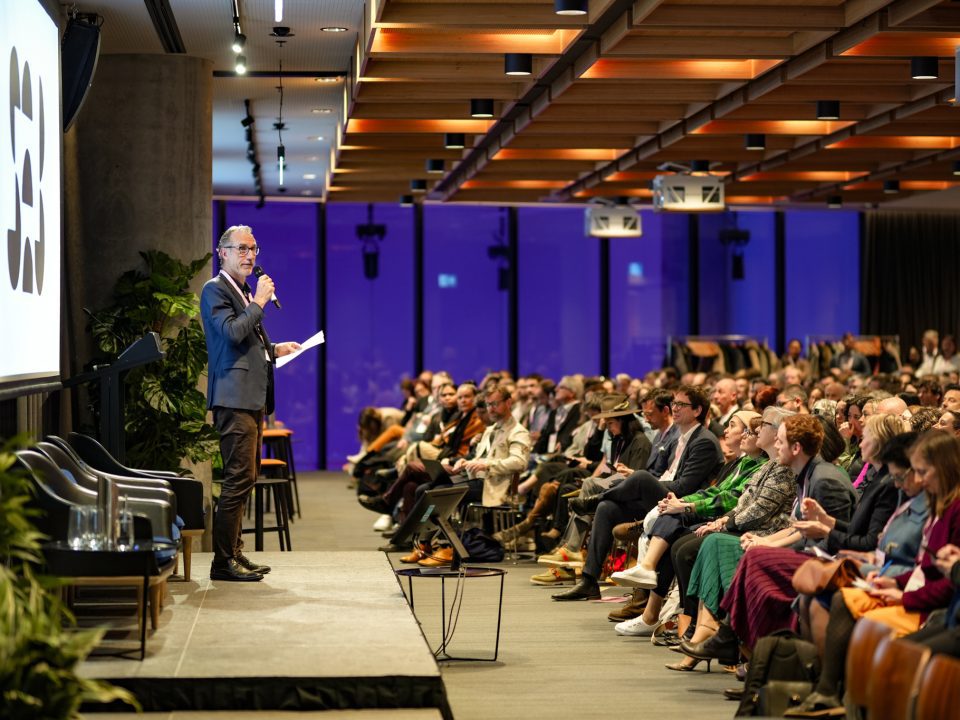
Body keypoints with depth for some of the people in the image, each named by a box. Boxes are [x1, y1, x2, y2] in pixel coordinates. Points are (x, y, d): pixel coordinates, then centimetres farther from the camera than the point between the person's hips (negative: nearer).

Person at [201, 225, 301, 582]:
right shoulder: (215, 290, -6)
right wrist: (259, 302, -13)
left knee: (243, 479, 12)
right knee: (239, 478, -13)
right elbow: (232, 332, -21)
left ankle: (234, 552, 19)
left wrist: (274, 349, 18)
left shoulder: (244, 293, 23)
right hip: (235, 398, -10)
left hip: (252, 398, 10)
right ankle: (223, 561, -11)